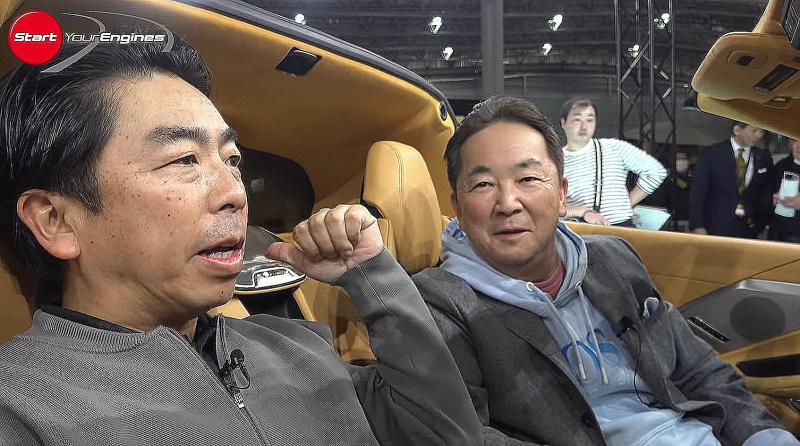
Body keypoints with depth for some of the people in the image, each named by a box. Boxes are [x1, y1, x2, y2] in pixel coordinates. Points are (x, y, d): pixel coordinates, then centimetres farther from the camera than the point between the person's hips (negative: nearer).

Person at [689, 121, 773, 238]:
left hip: (748, 232, 3)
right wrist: (698, 227, -12)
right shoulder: (710, 155, -2)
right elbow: (697, 194, -3)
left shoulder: (763, 158, 8)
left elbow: (765, 193, 16)